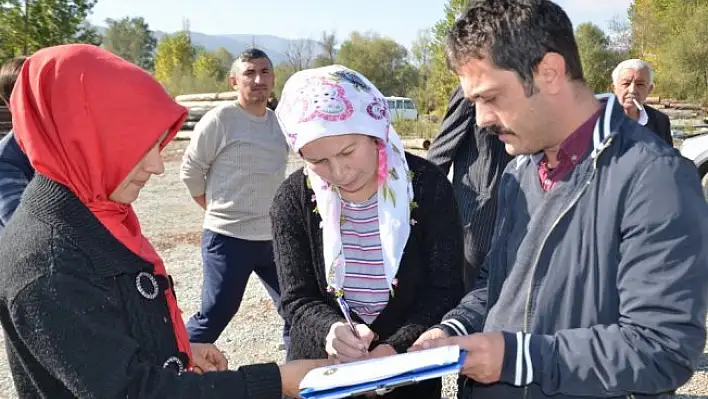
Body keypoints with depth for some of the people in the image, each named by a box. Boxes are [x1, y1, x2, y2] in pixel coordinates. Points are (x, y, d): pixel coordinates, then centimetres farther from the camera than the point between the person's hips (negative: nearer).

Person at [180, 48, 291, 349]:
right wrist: (219, 210, 1)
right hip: (228, 238, -6)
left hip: (274, 237, 7)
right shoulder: (220, 119, -12)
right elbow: (190, 170, -5)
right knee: (214, 316, -1)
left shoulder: (279, 121, 8)